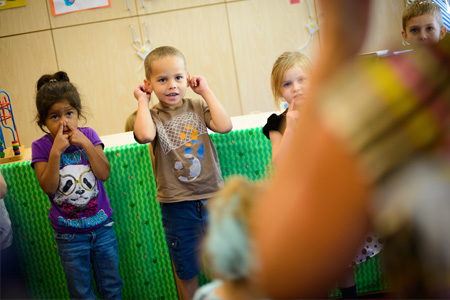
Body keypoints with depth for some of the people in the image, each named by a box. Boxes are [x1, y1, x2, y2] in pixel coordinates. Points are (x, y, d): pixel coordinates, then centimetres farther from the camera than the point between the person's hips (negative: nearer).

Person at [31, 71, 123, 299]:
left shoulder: (88, 135, -5)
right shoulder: (41, 147, -9)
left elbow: (104, 174, -13)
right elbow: (48, 187, -20)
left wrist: (86, 144, -22)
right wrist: (56, 151, -28)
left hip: (102, 227, 1)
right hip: (69, 235, -1)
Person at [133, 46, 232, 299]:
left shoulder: (198, 108, 1)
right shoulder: (152, 116, -3)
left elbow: (224, 126, -18)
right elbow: (145, 135, -28)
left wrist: (206, 91, -10)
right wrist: (143, 101, -13)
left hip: (211, 197, 1)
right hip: (177, 205, -1)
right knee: (186, 271, 14)